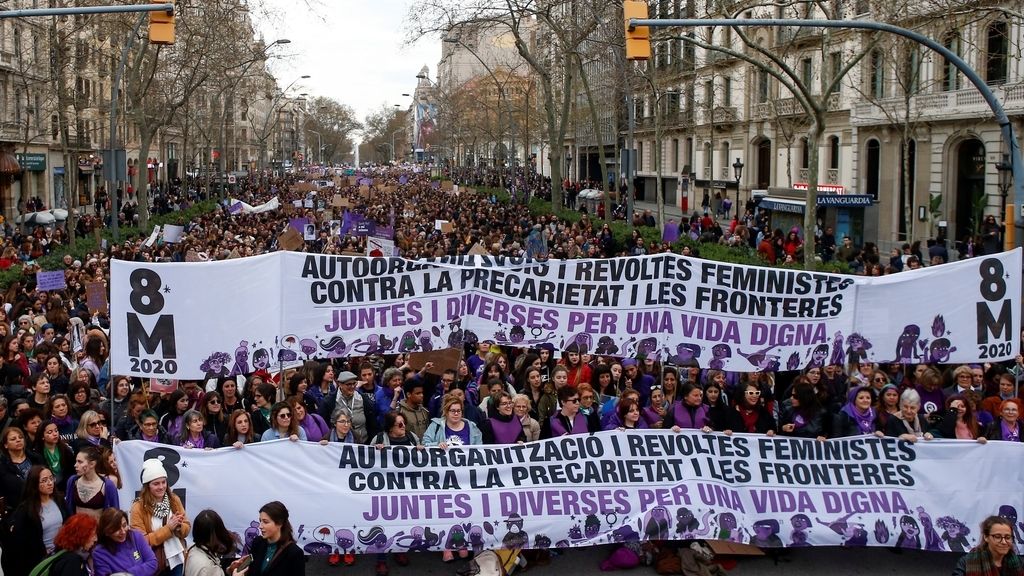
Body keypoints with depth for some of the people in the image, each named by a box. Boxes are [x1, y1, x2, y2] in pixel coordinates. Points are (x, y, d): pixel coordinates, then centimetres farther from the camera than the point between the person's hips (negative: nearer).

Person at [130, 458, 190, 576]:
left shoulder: (174, 500, 1)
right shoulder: (138, 507, -12)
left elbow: (187, 528, 5)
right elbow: (141, 541, -15)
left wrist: (178, 527, -17)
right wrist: (168, 528, -21)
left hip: (176, 560, 4)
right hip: (154, 564, -4)